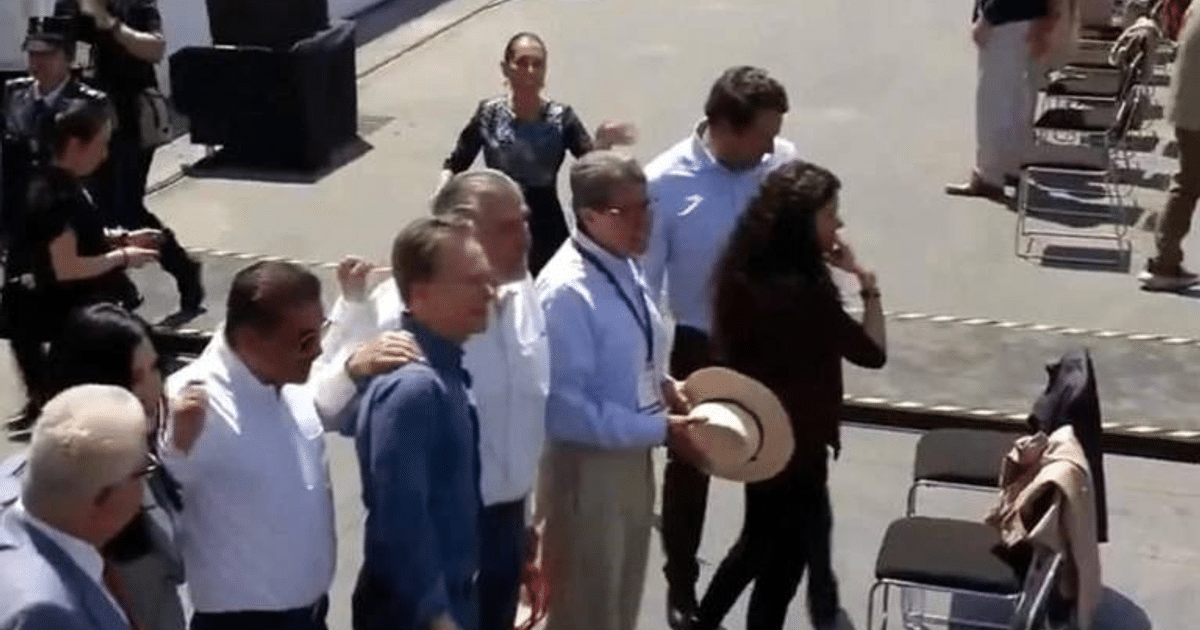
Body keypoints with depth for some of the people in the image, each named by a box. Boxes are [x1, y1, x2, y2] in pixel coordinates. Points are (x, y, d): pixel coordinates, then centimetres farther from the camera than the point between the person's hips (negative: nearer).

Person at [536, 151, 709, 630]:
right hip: (588, 464, -8)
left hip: (632, 456, 8)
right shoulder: (567, 290, -27)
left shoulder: (624, 266, 1)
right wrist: (660, 429, -25)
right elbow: (564, 410, -29)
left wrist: (663, 386, -2)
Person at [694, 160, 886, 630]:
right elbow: (872, 352, -17)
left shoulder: (745, 272, -3)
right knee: (784, 559, 11)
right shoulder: (802, 291, -30)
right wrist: (868, 284, -9)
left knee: (763, 541, 27)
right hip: (793, 441, -9)